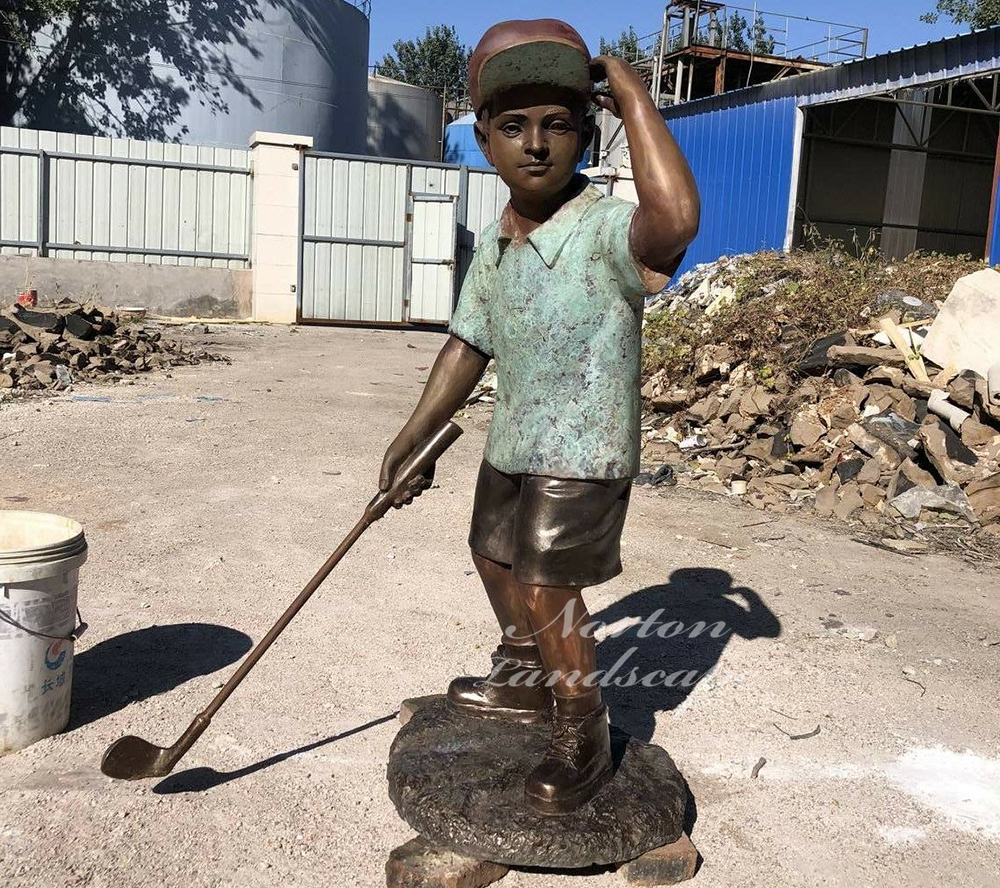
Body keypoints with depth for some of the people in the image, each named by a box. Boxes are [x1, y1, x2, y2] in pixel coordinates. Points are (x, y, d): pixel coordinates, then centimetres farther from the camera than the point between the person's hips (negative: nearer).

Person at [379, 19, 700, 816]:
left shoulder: (605, 231, -24)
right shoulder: (494, 243, 1)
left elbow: (676, 220, -48)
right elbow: (468, 346, 10)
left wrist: (631, 92, -36)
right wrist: (413, 439, 8)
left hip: (583, 455, -8)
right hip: (511, 442, 9)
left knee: (546, 594, -9)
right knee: (494, 556, 23)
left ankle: (584, 745, 17)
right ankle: (523, 685, 50)